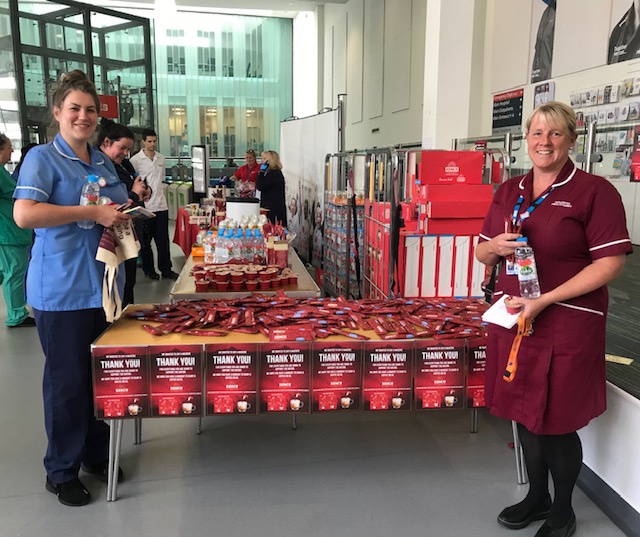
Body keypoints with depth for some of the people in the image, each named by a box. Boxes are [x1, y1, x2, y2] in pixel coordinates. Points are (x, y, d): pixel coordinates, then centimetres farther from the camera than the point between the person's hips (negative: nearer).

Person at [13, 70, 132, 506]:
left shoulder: (103, 162, 13)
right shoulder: (42, 158, -7)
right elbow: (24, 214, -22)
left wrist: (121, 217, 1)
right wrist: (93, 213, -22)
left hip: (104, 283, 6)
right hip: (62, 289, -6)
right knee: (68, 381, 5)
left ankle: (97, 453, 34)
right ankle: (62, 471, 23)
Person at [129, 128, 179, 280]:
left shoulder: (161, 158, 9)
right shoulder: (135, 160, -8)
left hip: (161, 205, 5)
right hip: (144, 206, -4)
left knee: (163, 240, 7)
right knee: (145, 240, 8)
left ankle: (166, 269, 15)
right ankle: (148, 269, 20)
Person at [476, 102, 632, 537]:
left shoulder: (594, 191, -9)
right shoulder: (509, 191, 10)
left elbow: (612, 262, -15)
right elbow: (483, 254, 15)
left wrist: (544, 300, -21)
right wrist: (495, 247, -10)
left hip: (567, 323, -5)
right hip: (514, 317, 6)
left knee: (557, 422, 5)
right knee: (524, 411, 16)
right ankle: (537, 497, 39)